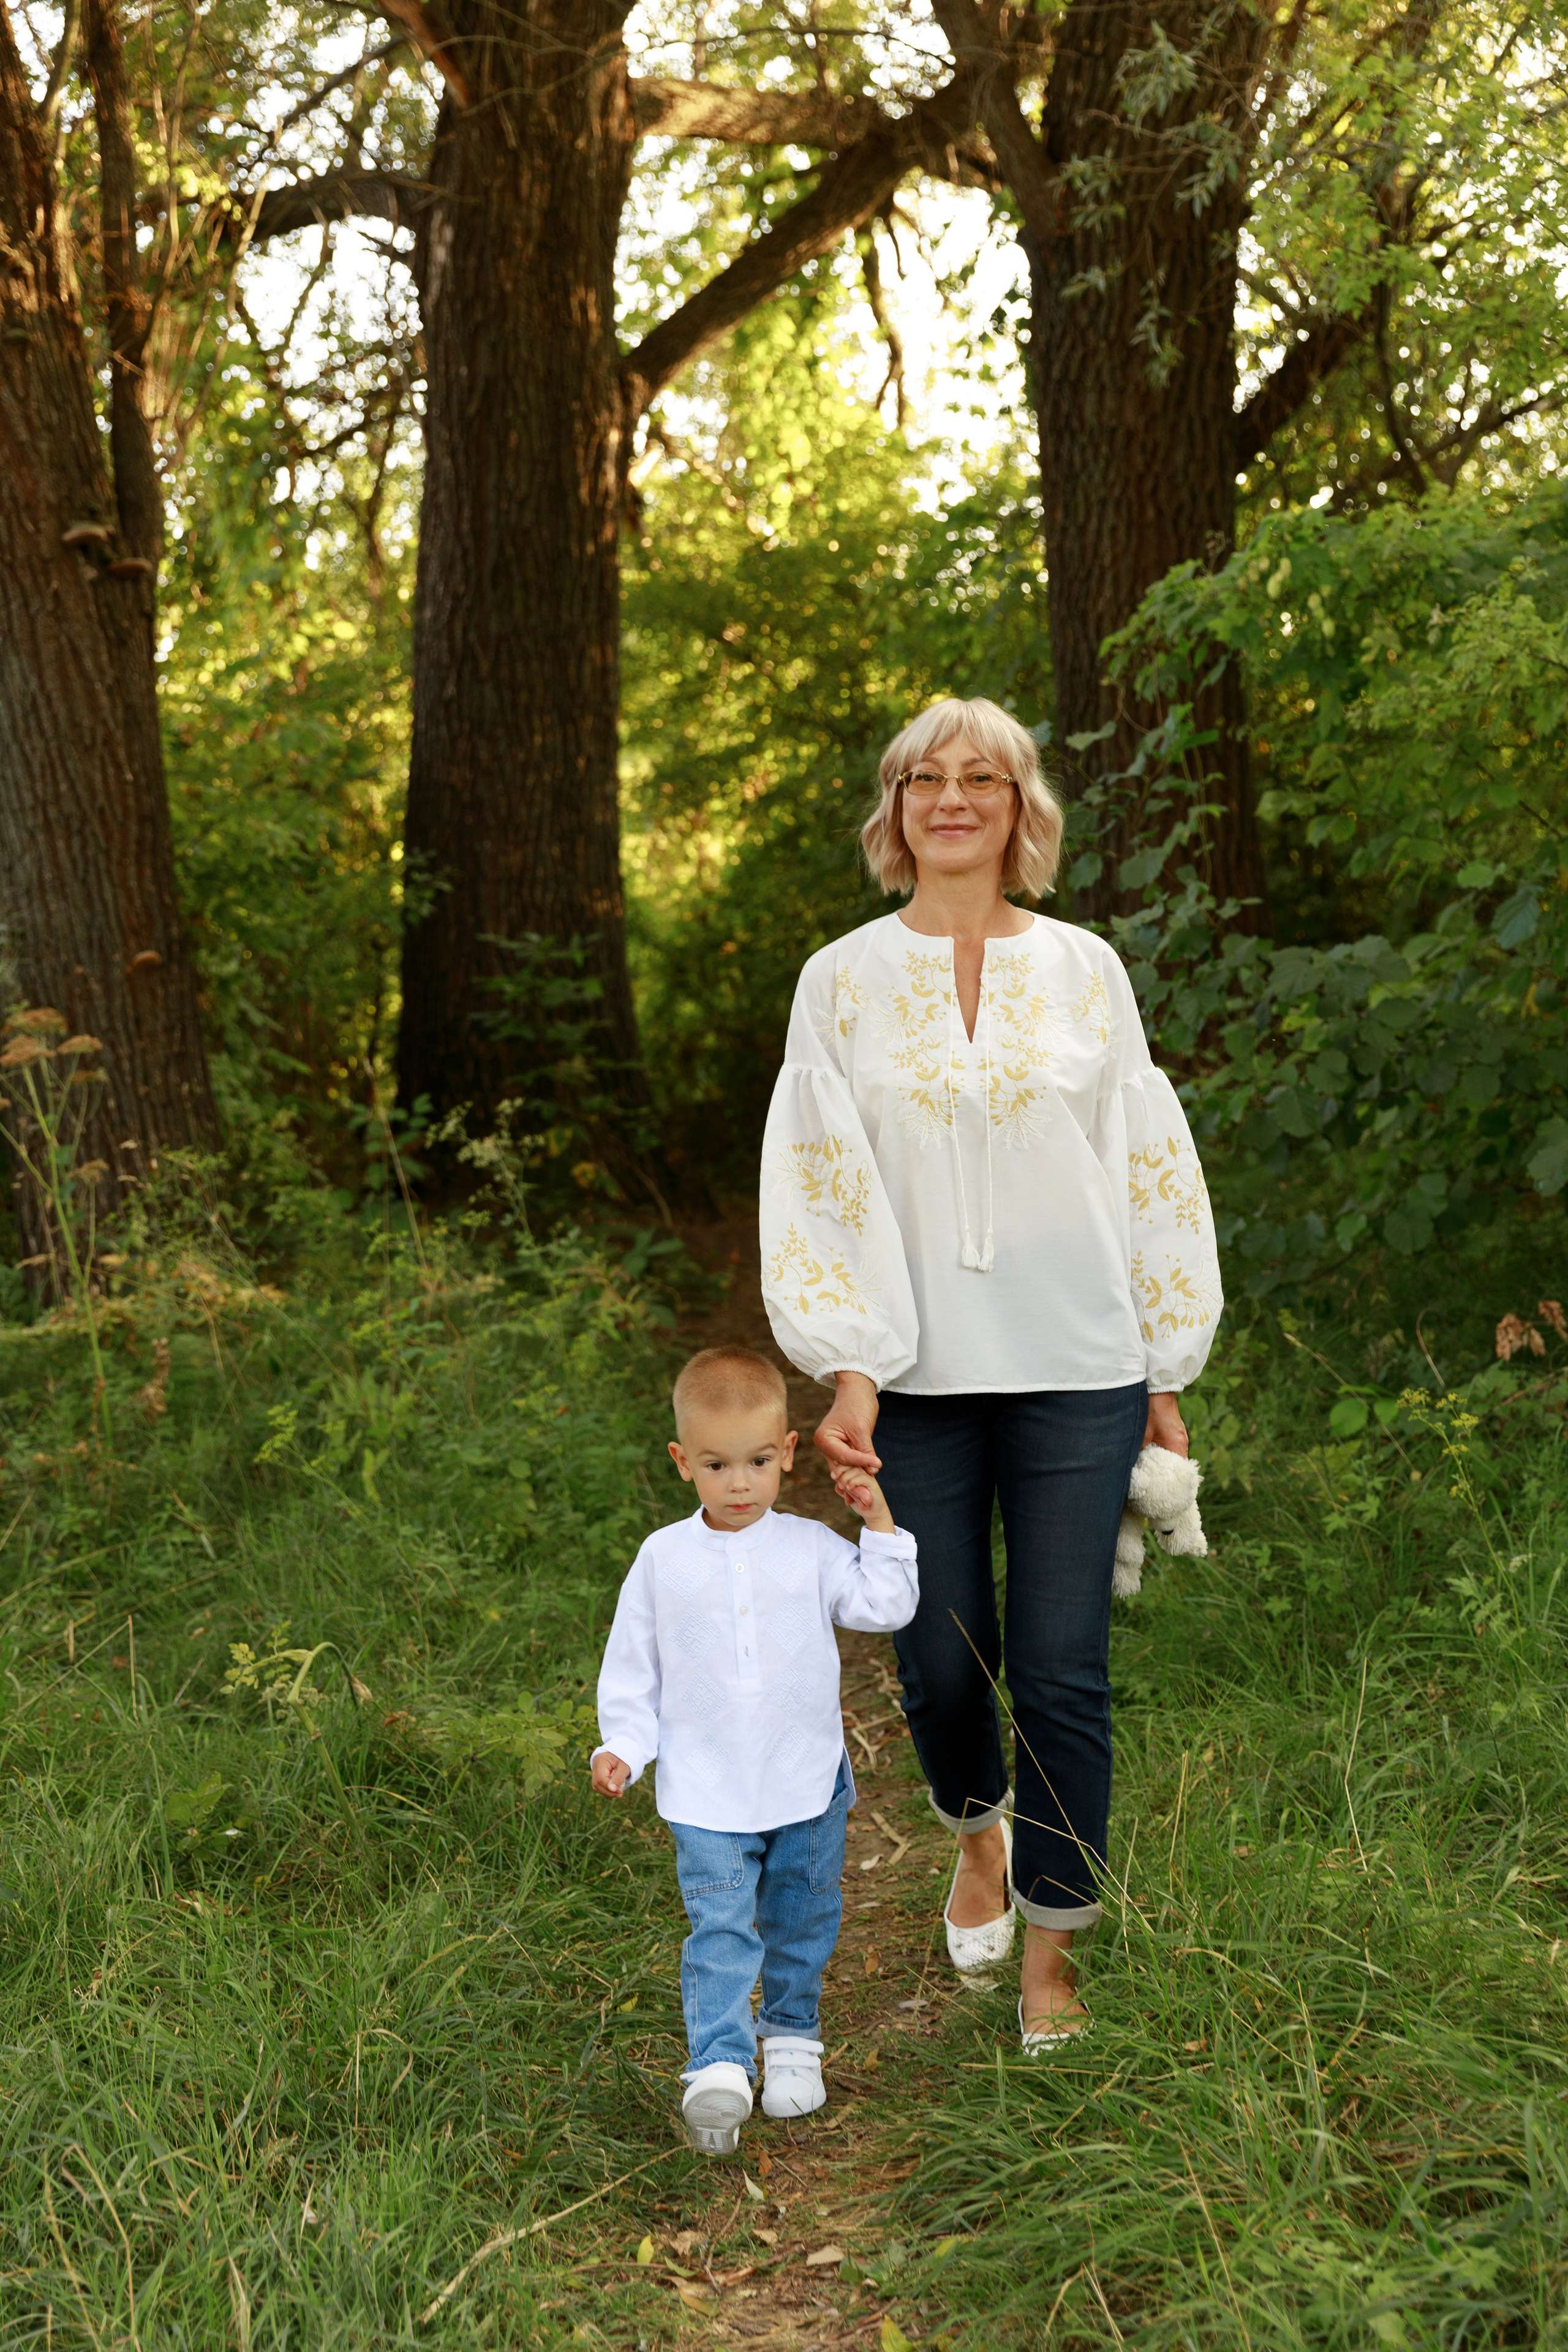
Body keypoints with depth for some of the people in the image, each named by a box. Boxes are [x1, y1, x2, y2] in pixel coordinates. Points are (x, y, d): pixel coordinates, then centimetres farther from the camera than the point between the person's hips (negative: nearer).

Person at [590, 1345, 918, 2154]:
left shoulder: (810, 1548, -1)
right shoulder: (664, 1558, -1)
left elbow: (886, 1606, -3)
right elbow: (631, 1666, 5)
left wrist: (878, 1521, -8)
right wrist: (623, 1747, -4)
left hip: (808, 1783, 2)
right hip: (706, 1792, -2)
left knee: (801, 1920, 15)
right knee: (720, 1928, -12)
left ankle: (791, 2034, 35)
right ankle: (719, 2065, -15)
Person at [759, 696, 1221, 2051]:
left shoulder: (1084, 971, 7)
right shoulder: (842, 983, 5)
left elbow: (1152, 1166, 9)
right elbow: (815, 1181, 0)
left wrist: (1169, 1372, 7)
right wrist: (846, 1369, -10)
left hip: (1075, 1375, 0)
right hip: (919, 1380, 0)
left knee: (1064, 1672, -1)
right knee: (942, 1663, 5)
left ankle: (1054, 1947, 17)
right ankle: (977, 1837, 38)